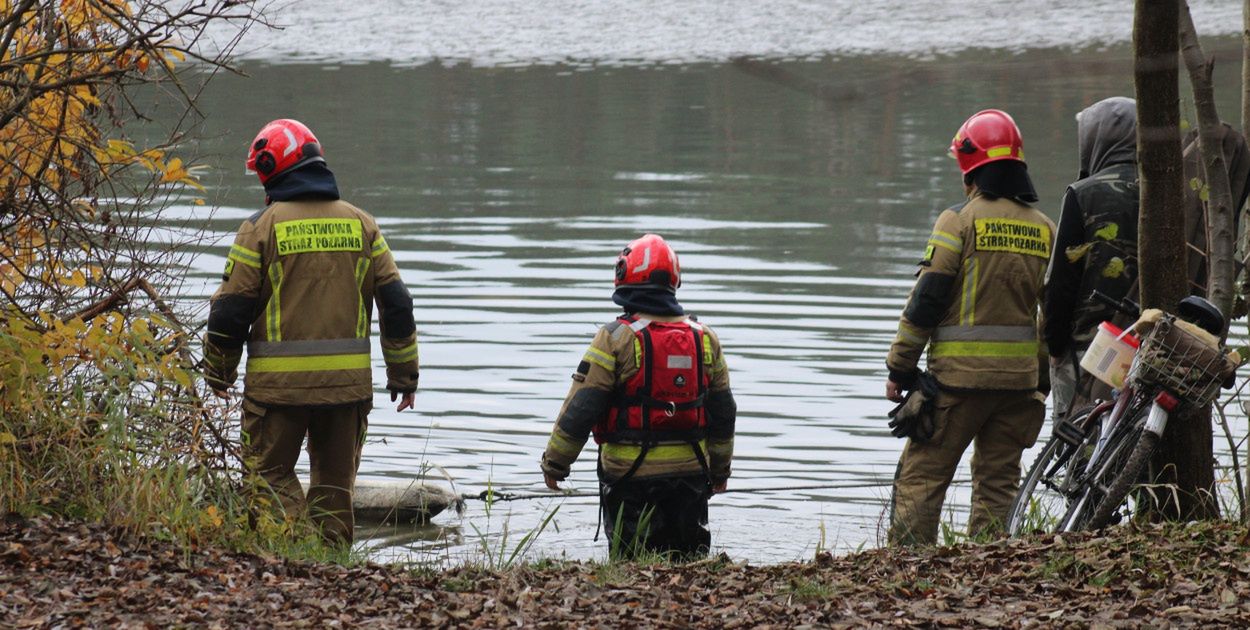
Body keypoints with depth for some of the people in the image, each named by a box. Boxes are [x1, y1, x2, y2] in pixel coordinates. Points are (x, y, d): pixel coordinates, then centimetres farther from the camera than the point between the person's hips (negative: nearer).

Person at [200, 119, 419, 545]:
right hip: (348, 381, 4)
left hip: (279, 382, -4)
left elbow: (232, 308, -4)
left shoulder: (262, 227, -6)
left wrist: (218, 373, 11)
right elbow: (397, 303, 8)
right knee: (335, 479, 15)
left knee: (271, 472, 5)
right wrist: (403, 375, 16)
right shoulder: (360, 224, 7)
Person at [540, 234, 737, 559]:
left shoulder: (615, 339, -11)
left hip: (631, 473, -4)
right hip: (690, 470, 4)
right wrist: (720, 469, 25)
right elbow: (723, 413, 12)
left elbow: (579, 410, -11)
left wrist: (555, 463, 0)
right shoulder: (704, 338, 5)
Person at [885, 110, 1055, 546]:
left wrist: (900, 367, -2)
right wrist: (1043, 380, 21)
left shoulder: (960, 220, -7)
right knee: (998, 479, 12)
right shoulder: (1043, 228, 10)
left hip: (960, 374, -5)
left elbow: (926, 300, -9)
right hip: (1019, 376, 5)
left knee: (922, 476, 0)